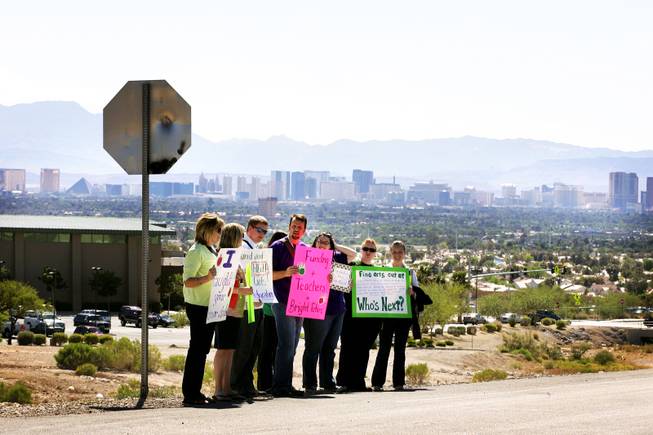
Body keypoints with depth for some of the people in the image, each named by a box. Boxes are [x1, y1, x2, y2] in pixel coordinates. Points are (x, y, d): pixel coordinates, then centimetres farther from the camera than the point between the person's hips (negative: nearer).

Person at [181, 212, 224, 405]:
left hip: (210, 306, 9)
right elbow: (188, 281, -20)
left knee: (202, 349, 11)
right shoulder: (196, 252, -13)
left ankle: (194, 392, 16)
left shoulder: (211, 251, 16)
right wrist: (208, 277, -32)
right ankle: (190, 394, -5)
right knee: (197, 348, -7)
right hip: (198, 307, -9)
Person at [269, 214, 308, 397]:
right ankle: (280, 386, -8)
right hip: (283, 302, -7)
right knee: (286, 344, -11)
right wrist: (285, 273, -24)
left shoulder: (306, 249, 15)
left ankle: (286, 385, 12)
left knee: (291, 346, 9)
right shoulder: (278, 247, -4)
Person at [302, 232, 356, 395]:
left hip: (337, 309, 6)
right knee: (313, 349, -1)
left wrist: (336, 246, 9)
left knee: (329, 349, 11)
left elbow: (353, 254, 19)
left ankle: (327, 382, 17)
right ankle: (309, 384, 2)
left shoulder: (334, 258, 13)